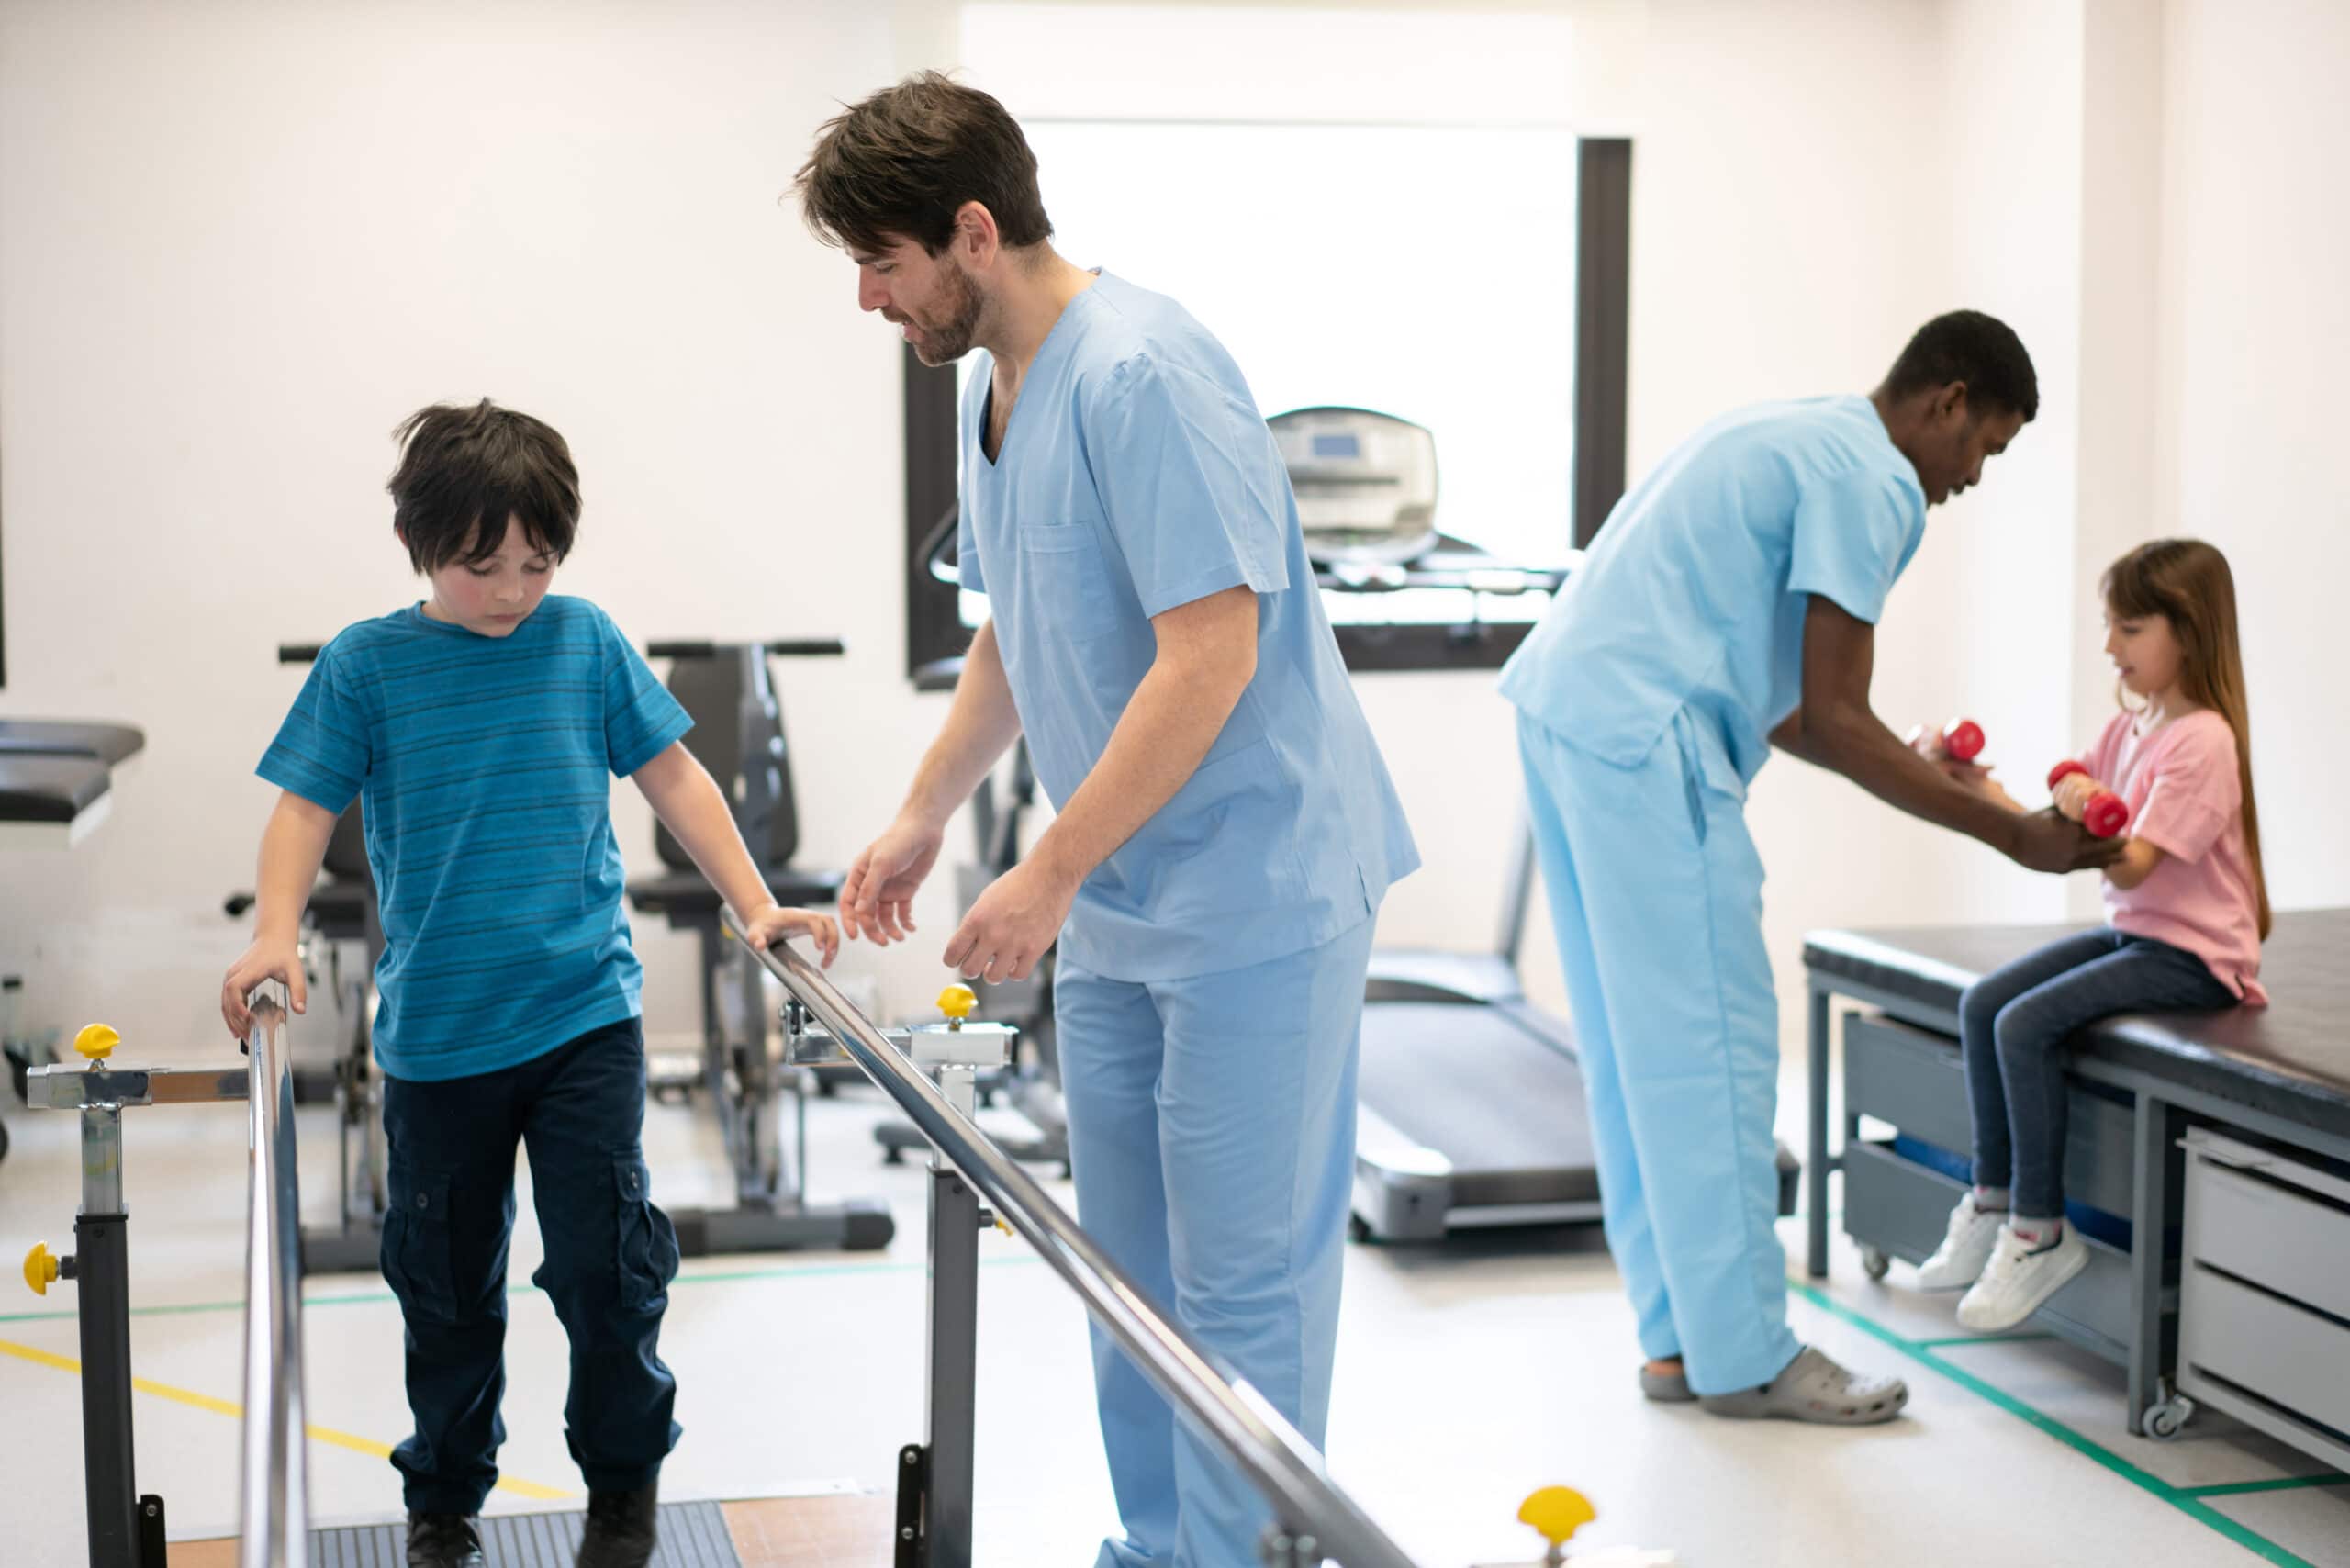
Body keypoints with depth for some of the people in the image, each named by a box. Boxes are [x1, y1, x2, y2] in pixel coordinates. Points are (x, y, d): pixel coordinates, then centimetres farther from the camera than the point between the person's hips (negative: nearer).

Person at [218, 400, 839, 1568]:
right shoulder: (365, 665, -1)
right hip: (436, 1033, 0)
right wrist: (276, 935, -21)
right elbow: (305, 806, -4)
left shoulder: (586, 640, 2)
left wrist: (756, 906, -3)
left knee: (607, 1265, -4)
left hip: (585, 1013, 0)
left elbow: (673, 776, 6)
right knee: (447, 1283, 12)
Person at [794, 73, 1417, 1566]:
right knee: (1132, 1271, 16)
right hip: (1115, 909, 10)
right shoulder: (993, 391, 10)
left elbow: (1212, 653, -25)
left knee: (1241, 1275, -2)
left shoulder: (1141, 373, -20)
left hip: (1254, 893, -10)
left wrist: (1050, 875, -22)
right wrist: (924, 812, 18)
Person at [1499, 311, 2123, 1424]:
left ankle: (1680, 1339, 20)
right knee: (1711, 1049, -3)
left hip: (1562, 707, 10)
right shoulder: (1870, 482, -7)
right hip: (1643, 741, -10)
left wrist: (1913, 770, 27)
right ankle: (1745, 1355, 6)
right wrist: (2016, 835, -3)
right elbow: (1832, 720, -9)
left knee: (1637, 1052, 13)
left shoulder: (1792, 438, 24)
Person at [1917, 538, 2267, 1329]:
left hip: (2192, 957, -9)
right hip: (2128, 931, 9)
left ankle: (2038, 1229, -11)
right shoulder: (2126, 730, 11)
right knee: (1981, 1003, -3)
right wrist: (1982, 789, -7)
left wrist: (2090, 824, -42)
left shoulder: (2204, 739, -17)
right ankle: (1992, 1198, 4)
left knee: (2027, 1024, -23)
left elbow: (2132, 865, -24)